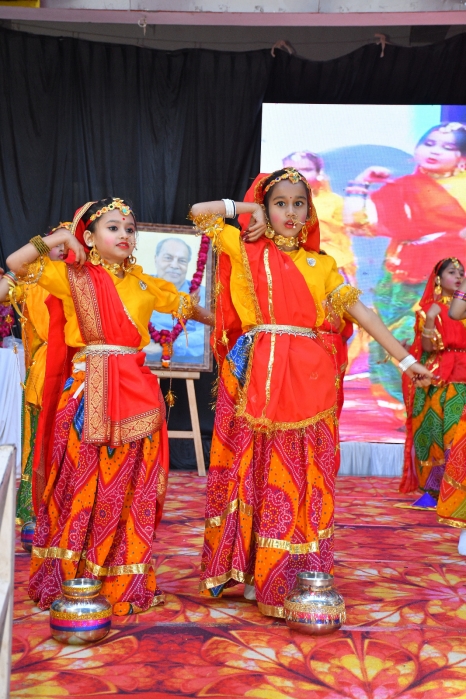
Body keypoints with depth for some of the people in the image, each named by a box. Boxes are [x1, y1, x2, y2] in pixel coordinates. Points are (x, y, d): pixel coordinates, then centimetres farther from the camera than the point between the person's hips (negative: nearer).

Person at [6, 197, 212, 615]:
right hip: (89, 393, -3)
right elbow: (16, 264, -3)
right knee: (83, 483, -1)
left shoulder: (144, 283, 14)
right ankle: (71, 577, 11)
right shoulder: (73, 276, 4)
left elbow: (185, 305, 27)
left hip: (135, 393, 3)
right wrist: (60, 238, -3)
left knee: (131, 488, 6)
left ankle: (127, 581, 16)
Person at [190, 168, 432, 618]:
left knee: (301, 475, 1)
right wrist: (245, 207, 10)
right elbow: (199, 212, 8)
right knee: (256, 471, 3)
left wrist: (405, 359, 3)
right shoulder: (246, 250, 11)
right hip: (256, 375, -1)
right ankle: (253, 570, 13)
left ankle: (296, 575, 9)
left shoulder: (321, 264, 13)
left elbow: (360, 312, 8)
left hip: (307, 376, 1)